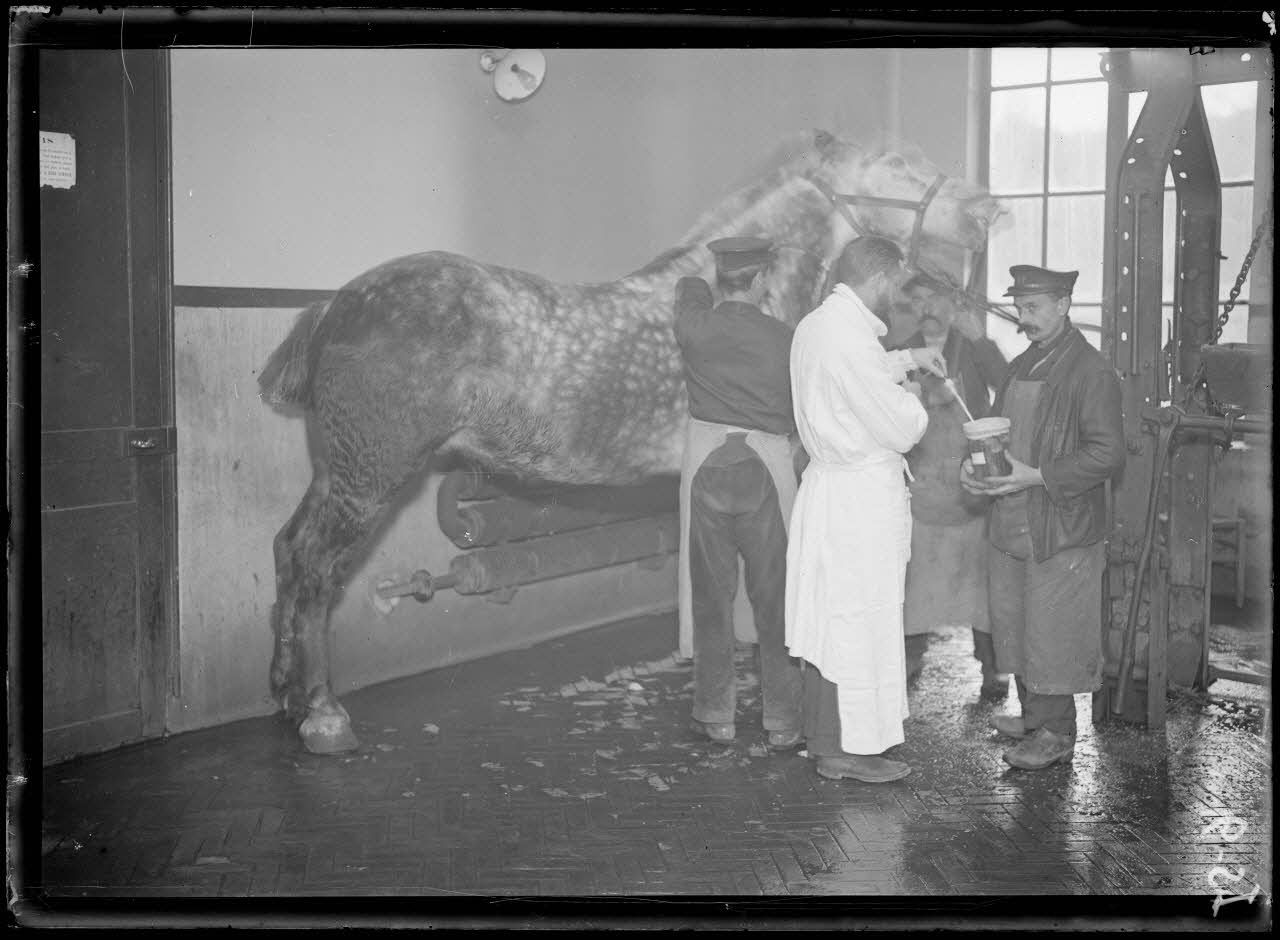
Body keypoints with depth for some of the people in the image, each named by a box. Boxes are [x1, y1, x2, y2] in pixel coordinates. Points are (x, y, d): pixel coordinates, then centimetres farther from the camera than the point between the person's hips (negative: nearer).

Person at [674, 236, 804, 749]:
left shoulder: (693, 327, -2)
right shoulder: (782, 337, -5)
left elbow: (690, 288, 21)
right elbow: (800, 413, 3)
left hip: (707, 468, 1)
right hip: (767, 466, -1)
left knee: (711, 596, 9)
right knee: (774, 597, 6)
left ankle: (716, 714, 16)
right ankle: (782, 720, 11)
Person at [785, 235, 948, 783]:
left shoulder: (813, 326, 8)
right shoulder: (850, 339, -23)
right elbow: (903, 429, -19)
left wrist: (906, 360, 24)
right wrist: (911, 398, 1)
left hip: (825, 485, 10)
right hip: (862, 497, -10)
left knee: (828, 618, 16)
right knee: (859, 620, 0)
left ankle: (822, 737, 27)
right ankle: (845, 750, 9)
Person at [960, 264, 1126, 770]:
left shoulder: (1092, 373, -13)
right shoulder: (1021, 367, 13)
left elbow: (1108, 454, -17)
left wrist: (1036, 476, -23)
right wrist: (973, 463, 1)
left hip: (1061, 530, -8)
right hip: (1010, 525, 8)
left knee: (1052, 634, 0)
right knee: (1014, 627, 15)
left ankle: (1055, 733, 12)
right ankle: (1033, 714, 30)